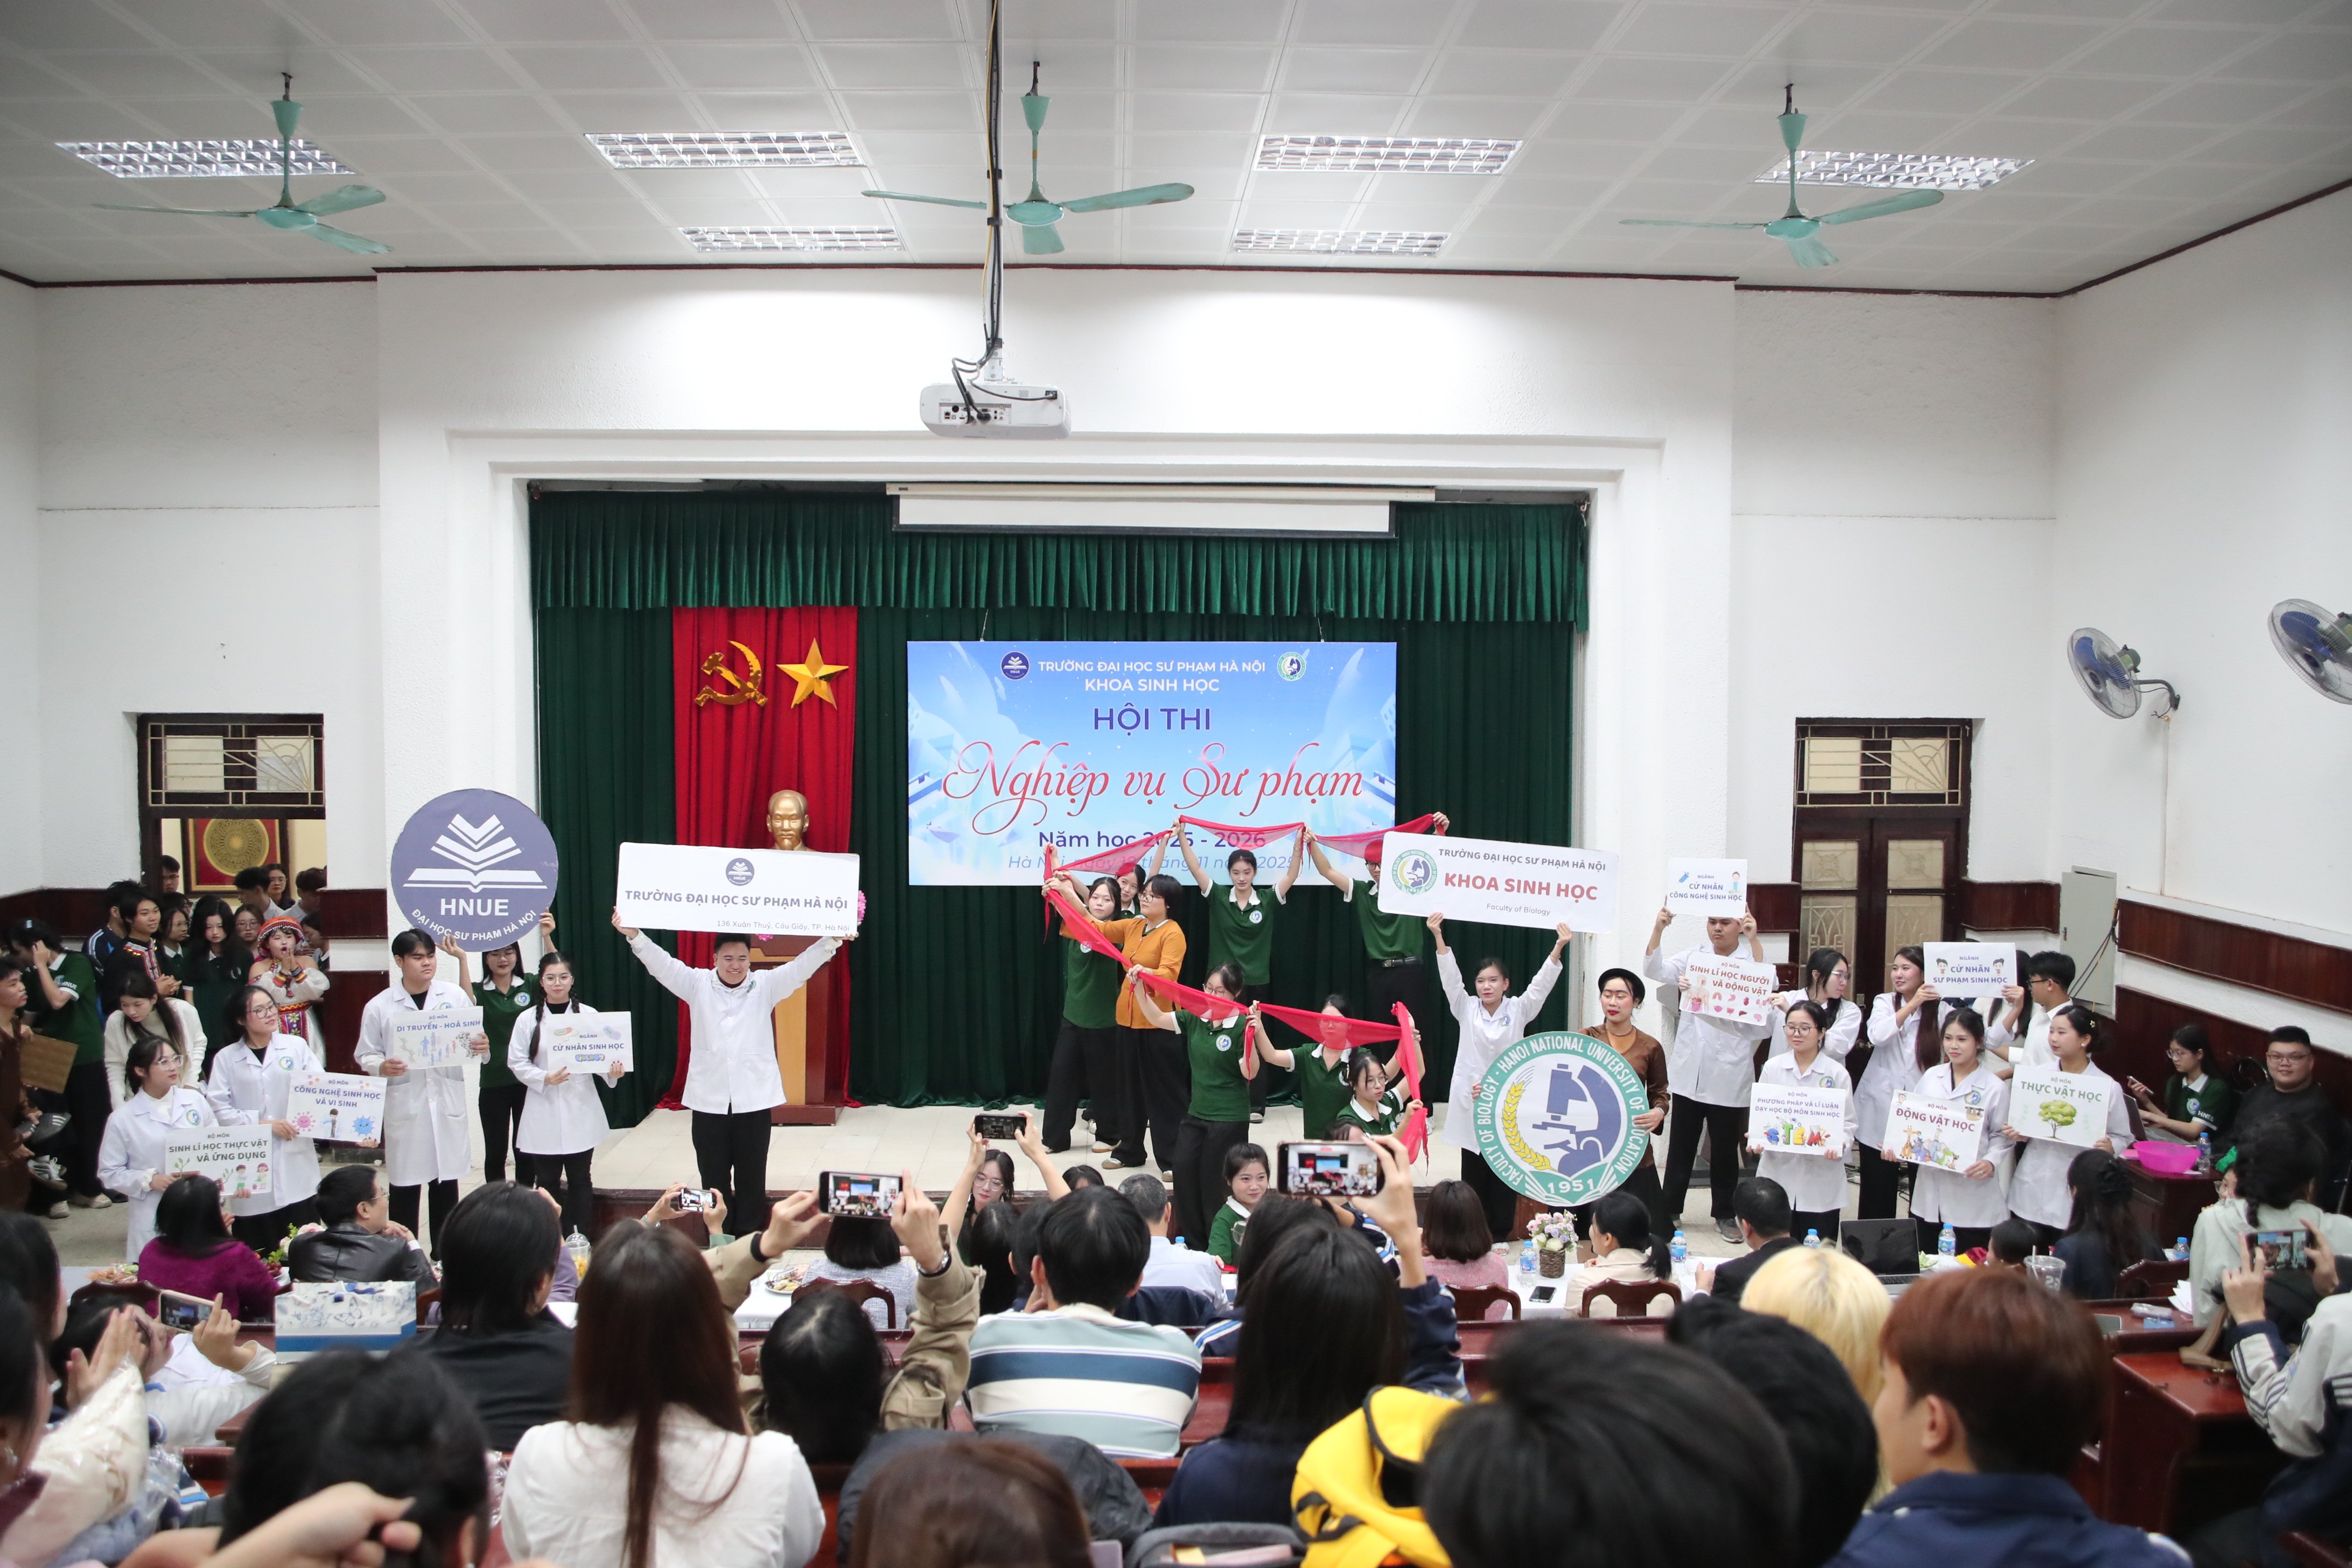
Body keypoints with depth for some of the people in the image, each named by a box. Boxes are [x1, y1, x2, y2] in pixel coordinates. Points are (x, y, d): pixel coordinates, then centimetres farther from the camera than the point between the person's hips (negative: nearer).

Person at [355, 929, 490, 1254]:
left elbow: (473, 1042, 9)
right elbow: (365, 1055, 4)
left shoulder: (454, 996, 4)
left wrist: (482, 1047, -14)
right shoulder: (379, 1006, 1)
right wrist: (381, 1067, -17)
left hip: (448, 1101, 1)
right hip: (404, 1105, -1)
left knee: (446, 1185, 8)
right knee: (405, 1187, 3)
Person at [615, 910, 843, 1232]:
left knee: (752, 1178, 8)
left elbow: (802, 966, -10)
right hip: (709, 1099, 1)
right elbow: (661, 964, -9)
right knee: (714, 1179, 9)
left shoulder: (765, 986, 1)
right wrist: (634, 936, -26)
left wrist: (832, 940, -27)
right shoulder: (697, 985, 2)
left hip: (754, 1098, 0)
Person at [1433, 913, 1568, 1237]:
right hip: (1470, 1104, 1)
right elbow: (1450, 977, -6)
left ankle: (1501, 1237, 8)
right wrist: (1439, 939, -19)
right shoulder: (1466, 1009, 5)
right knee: (1473, 1177, 5)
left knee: (1504, 1178, 2)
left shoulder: (1519, 1010, 3)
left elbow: (1541, 984, -7)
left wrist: (1558, 948, -20)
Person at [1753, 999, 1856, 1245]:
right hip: (1778, 1172, 1)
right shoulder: (1772, 1067, 6)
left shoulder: (1837, 1073, 1)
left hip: (1821, 1181, -1)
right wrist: (1756, 1138, -11)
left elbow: (1848, 1122, 2)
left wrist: (1840, 1144, -18)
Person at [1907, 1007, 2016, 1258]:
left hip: (1972, 1199, -4)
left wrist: (1991, 1162, -20)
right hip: (1930, 1193, 4)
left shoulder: (1994, 1087, -4)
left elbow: (2003, 1136, -2)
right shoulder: (1931, 1077, 7)